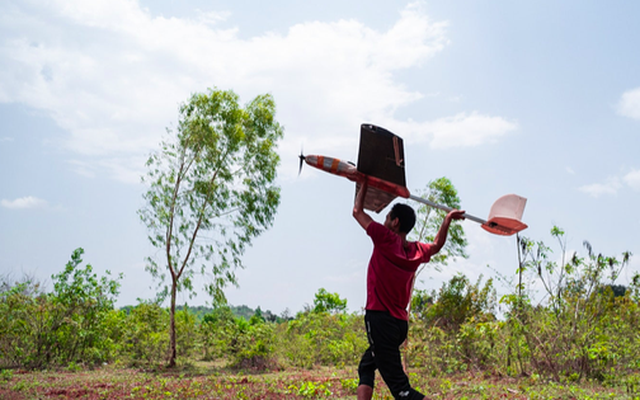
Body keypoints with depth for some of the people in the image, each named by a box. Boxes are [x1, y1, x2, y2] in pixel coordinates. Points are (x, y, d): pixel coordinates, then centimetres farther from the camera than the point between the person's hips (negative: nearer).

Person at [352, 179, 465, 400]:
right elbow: (437, 245, 32)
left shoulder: (385, 239, -9)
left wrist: (364, 185, 18)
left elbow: (358, 211, 4)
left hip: (379, 318, -8)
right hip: (401, 323, 8)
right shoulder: (416, 251, 8)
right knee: (366, 366, 25)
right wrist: (447, 220, 33)